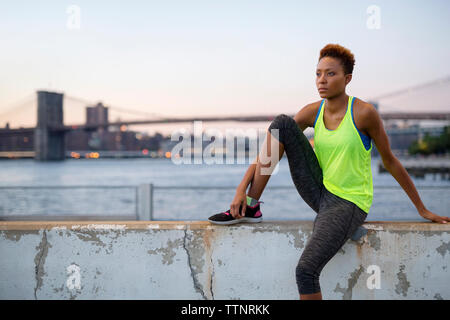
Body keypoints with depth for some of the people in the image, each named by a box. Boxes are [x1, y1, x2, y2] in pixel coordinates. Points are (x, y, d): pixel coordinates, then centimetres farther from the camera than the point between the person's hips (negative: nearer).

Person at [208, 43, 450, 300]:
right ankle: (251, 208, -10)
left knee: (306, 271, -27)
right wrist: (242, 188, -11)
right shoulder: (313, 112, 0)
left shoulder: (364, 113, -13)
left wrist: (423, 210, 3)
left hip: (349, 204, -5)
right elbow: (270, 148, 0)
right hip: (319, 191, 5)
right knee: (282, 122, -11)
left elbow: (390, 161, -4)